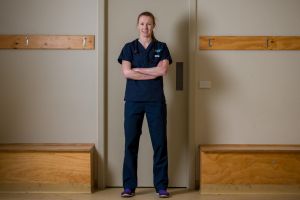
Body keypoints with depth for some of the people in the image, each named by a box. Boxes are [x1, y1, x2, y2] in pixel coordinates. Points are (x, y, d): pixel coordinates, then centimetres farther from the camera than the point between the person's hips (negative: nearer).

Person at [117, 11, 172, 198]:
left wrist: (137, 69, -5)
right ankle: (129, 186, 10)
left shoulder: (161, 47, 9)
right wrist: (153, 73, -8)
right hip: (133, 100, 0)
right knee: (131, 143, 1)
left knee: (160, 143, 1)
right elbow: (127, 72, -7)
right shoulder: (129, 47, 8)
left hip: (156, 101, 0)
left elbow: (163, 70, -8)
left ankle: (161, 186, 10)